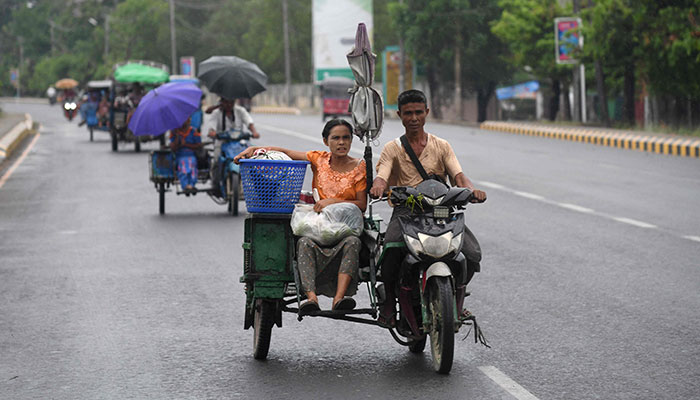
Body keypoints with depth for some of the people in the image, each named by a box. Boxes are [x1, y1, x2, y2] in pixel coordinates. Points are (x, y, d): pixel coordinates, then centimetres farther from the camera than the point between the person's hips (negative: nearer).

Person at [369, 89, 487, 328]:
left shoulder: (441, 146, 15)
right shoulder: (392, 149, 12)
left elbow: (458, 176, 2)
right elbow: (381, 176, -5)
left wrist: (471, 190, -23)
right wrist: (378, 186, -31)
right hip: (404, 210, -1)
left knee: (471, 252, -22)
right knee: (392, 249, -35)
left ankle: (457, 298, 6)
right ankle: (389, 300, -12)